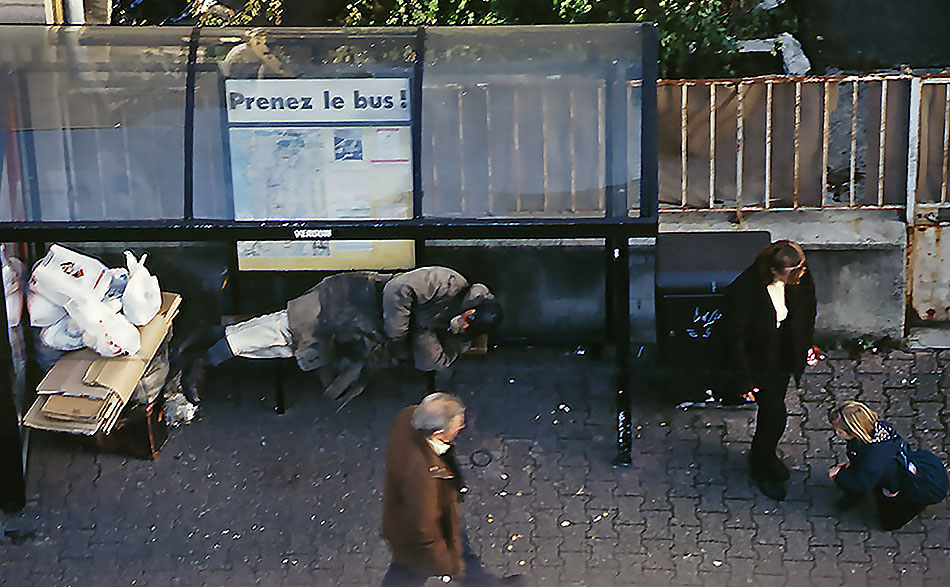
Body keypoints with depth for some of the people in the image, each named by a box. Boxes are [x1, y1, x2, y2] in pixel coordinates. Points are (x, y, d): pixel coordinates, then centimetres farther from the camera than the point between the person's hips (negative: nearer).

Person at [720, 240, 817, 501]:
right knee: (775, 414, -2)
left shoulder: (800, 280, -18)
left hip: (784, 357, 6)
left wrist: (807, 344, 11)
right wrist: (744, 379, -18)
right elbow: (734, 337, -23)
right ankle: (761, 468, 24)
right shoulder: (743, 291, -34)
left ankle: (764, 453, 49)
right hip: (758, 360, -5)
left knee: (772, 408, 22)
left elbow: (806, 313, 6)